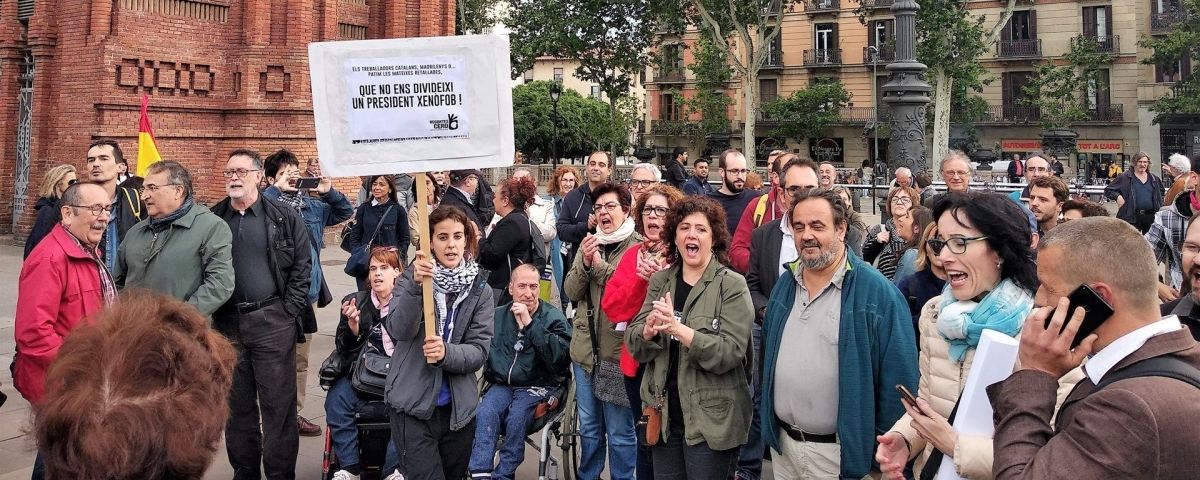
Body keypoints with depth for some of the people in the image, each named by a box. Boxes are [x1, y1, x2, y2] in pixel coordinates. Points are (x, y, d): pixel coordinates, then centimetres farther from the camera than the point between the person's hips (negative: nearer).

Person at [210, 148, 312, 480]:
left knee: (278, 404, 1)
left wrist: (288, 314, -7)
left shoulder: (285, 218, -1)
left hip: (272, 322, -3)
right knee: (237, 405, 12)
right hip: (226, 322, 3)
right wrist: (210, 316, 1)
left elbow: (302, 268, -1)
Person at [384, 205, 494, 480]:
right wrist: (416, 286, -33)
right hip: (414, 405, -3)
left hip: (459, 408, 3)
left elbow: (480, 352, -5)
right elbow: (399, 331, -19)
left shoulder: (480, 289, 1)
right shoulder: (412, 278, -3)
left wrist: (446, 352, -24)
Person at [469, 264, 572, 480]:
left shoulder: (554, 317, -3)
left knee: (516, 416, -30)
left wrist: (529, 323, -22)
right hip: (502, 384, 3)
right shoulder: (498, 315, 9)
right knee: (485, 412, -26)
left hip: (537, 386, -3)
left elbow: (558, 355, -21)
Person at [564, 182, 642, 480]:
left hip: (618, 351, -5)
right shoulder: (589, 243, 9)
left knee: (620, 432, 6)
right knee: (588, 427, 19)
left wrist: (600, 265, -17)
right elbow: (571, 292, 4)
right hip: (585, 348, 5)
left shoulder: (638, 247, -8)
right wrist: (585, 263, -12)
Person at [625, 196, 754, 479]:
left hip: (711, 420, -4)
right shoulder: (659, 281, 5)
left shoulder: (732, 285, -8)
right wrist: (649, 331, -20)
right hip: (665, 415, 4)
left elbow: (730, 353, -18)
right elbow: (635, 347, 2)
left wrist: (678, 329, -28)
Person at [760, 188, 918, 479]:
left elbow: (898, 381, -13)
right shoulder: (784, 285, 6)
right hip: (782, 444, 6)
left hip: (840, 453, -5)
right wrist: (764, 421, 14)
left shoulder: (878, 293, -14)